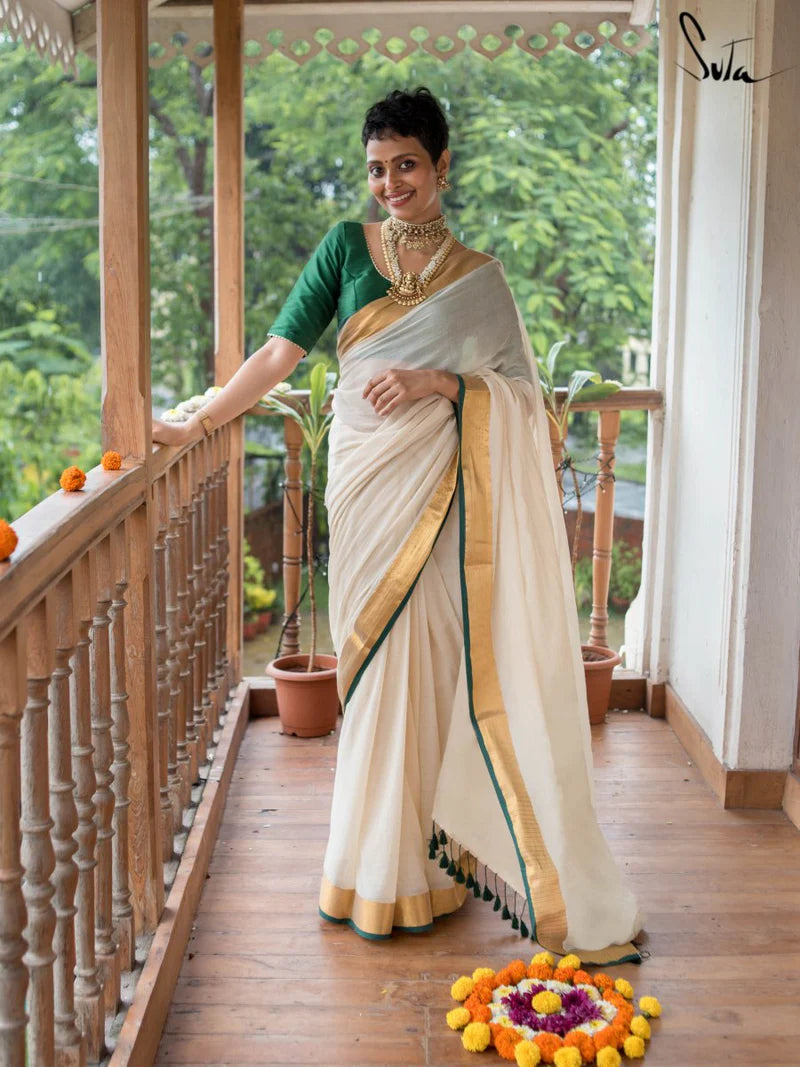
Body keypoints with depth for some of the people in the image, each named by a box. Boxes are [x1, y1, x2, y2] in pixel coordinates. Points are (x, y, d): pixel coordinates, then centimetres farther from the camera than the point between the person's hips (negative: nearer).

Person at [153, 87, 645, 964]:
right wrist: (196, 425, -4)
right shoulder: (346, 247, 6)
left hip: (445, 490, 0)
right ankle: (381, 865, 18)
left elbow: (519, 388, 2)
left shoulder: (477, 276, 7)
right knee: (376, 656, 4)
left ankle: (445, 844, 15)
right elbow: (281, 350, 3)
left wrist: (435, 382, -15)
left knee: (445, 655, -1)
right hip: (367, 483, 1)